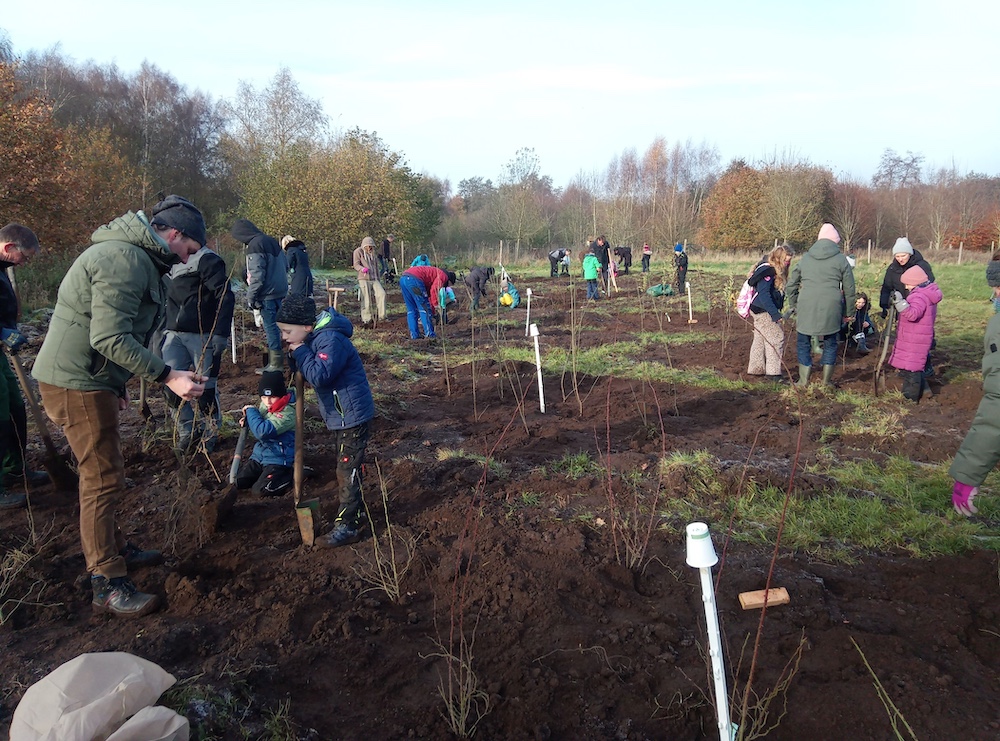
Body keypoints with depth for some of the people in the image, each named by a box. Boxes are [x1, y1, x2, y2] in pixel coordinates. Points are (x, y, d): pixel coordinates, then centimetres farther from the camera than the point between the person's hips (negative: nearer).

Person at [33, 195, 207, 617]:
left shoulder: (132, 256, 15)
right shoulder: (125, 260, -19)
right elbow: (110, 337, -27)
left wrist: (115, 385, 23)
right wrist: (168, 377, -26)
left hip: (89, 380, 11)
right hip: (75, 384, -11)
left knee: (103, 473, 19)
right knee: (103, 479, -6)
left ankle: (114, 549, 33)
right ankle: (107, 584, 2)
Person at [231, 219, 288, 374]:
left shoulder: (255, 246, -14)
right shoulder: (272, 241, 12)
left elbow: (257, 276, -18)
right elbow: (285, 266, 19)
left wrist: (251, 297, -11)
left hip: (267, 295, -9)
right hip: (281, 292, 9)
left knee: (271, 327, -2)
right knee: (277, 325, 14)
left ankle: (275, 363, 3)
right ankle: (276, 359, 22)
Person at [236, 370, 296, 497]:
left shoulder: (288, 413, -25)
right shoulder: (265, 405, 2)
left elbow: (263, 432, -34)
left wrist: (251, 411, -19)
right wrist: (248, 421, -4)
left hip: (278, 459, -8)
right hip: (259, 454, 8)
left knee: (259, 490, -17)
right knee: (238, 482, 2)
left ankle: (290, 477, 4)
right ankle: (265, 473, 23)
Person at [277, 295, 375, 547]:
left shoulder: (330, 340, -22)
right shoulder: (316, 339, 9)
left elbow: (319, 375, -31)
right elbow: (310, 375, 12)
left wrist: (300, 352, -19)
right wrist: (298, 356, -5)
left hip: (352, 416, -11)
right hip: (341, 416, 11)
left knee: (347, 471, -4)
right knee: (346, 468, 20)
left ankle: (347, 527, 5)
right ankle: (357, 514, 33)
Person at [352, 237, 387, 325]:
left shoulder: (373, 254, 23)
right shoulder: (358, 252, 4)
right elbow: (356, 264, -6)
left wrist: (379, 281, 24)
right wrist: (363, 269, -28)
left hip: (374, 279, 5)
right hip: (363, 279, -5)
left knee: (382, 294, -15)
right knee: (366, 300, -8)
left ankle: (380, 315, -8)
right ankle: (366, 319, 1)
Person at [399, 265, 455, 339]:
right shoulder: (443, 276, 9)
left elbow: (429, 294, 38)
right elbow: (434, 290, -11)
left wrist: (432, 313, 38)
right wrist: (436, 304, -4)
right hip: (414, 279, -9)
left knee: (411, 309, 15)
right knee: (424, 308, 1)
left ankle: (414, 335, 15)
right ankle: (429, 334, 2)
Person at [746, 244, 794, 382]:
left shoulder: (777, 271, 10)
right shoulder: (767, 271, -21)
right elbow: (763, 294, -27)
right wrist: (775, 313, -31)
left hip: (761, 310, 10)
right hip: (762, 310, -10)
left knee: (761, 338, 16)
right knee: (776, 337, -8)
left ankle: (755, 368, 26)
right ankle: (773, 372, -5)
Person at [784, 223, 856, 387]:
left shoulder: (805, 258, 11)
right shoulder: (841, 259, 5)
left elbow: (791, 285, 16)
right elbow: (849, 289, 7)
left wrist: (793, 305, 27)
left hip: (806, 308, 1)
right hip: (831, 308, -1)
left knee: (804, 344, 12)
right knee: (830, 343, 14)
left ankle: (803, 381, 12)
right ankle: (827, 381, 17)